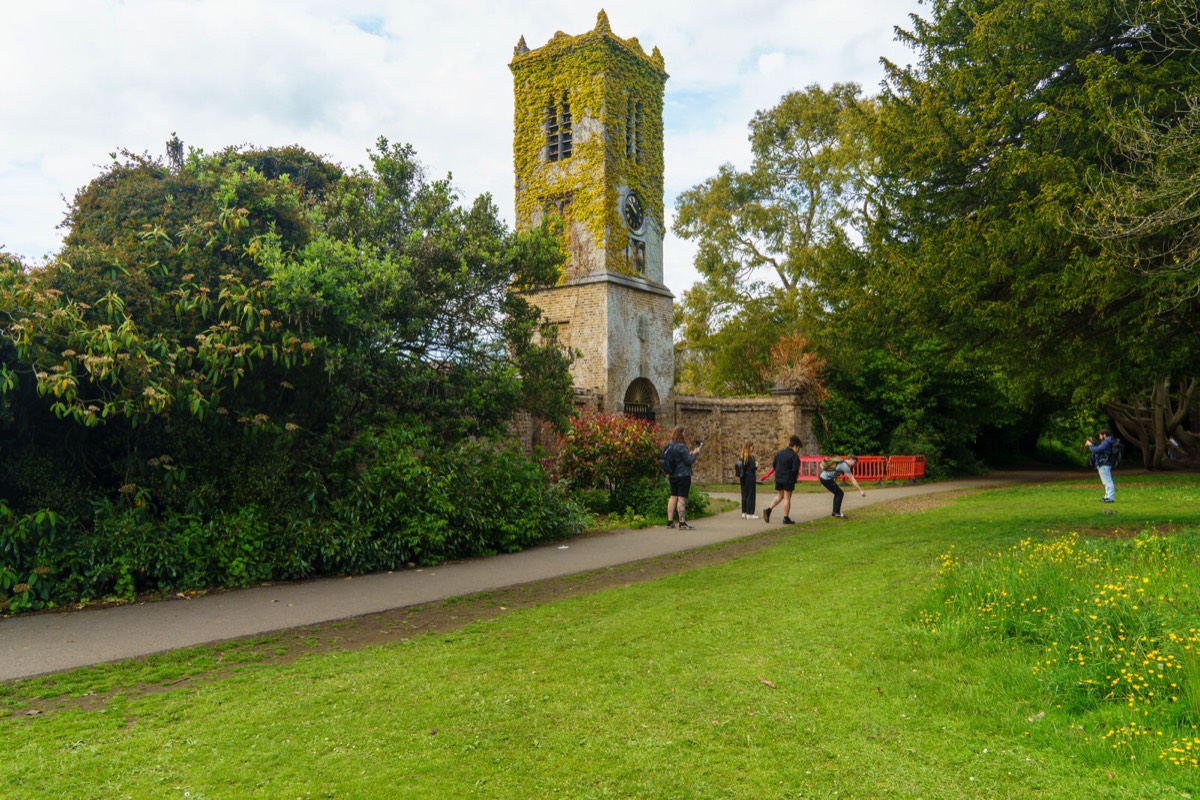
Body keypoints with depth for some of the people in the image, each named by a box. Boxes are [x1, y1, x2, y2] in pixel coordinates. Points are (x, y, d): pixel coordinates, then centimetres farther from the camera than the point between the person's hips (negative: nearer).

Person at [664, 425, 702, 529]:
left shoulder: (669, 445, 8)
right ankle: (682, 523, -6)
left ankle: (670, 521, 12)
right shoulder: (681, 446, -18)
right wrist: (695, 453, 1)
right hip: (683, 475, -8)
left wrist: (689, 454, 14)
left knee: (673, 497, 12)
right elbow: (689, 461, -15)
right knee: (682, 498, -6)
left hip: (672, 475, 8)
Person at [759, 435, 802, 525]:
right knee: (787, 498, 1)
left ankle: (768, 509, 1)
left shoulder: (779, 453, 9)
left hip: (778, 478, 6)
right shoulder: (794, 456, -14)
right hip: (788, 480, -6)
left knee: (779, 496, 18)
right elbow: (795, 469, -19)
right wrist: (796, 476, 1)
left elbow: (774, 464, 12)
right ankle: (786, 518, 5)